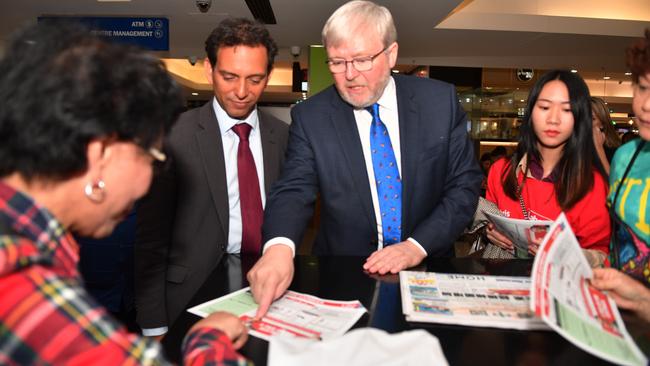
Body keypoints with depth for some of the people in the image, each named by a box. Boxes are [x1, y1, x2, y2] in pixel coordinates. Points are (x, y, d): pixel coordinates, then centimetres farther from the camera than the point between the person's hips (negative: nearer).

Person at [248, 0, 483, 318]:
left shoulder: (440, 101, -2)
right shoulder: (310, 117, -5)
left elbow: (465, 184, 0)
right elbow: (294, 190, -11)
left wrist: (417, 245, -13)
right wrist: (279, 246, -32)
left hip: (427, 269, 1)